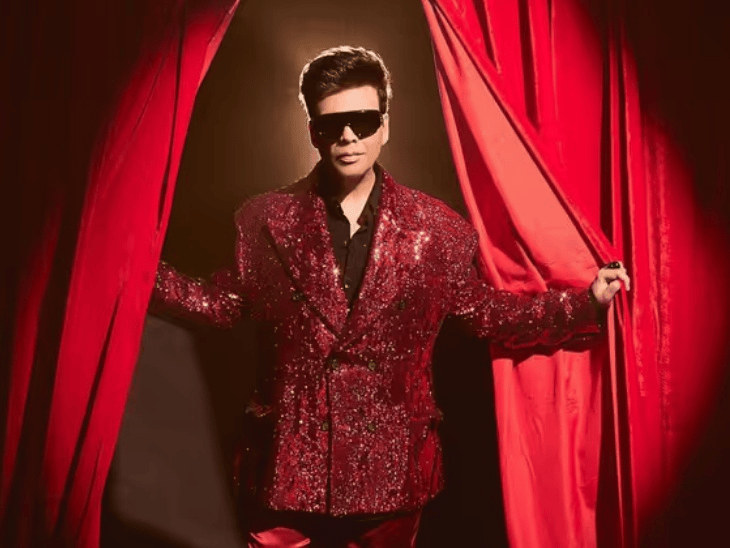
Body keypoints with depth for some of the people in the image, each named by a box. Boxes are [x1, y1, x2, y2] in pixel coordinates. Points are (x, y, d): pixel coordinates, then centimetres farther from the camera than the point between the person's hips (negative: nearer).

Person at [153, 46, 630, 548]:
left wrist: (587, 303, -5)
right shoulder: (269, 219, -3)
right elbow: (226, 301, 7)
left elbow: (487, 312, 3)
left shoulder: (436, 227, -4)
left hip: (390, 467, 1)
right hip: (294, 461, 0)